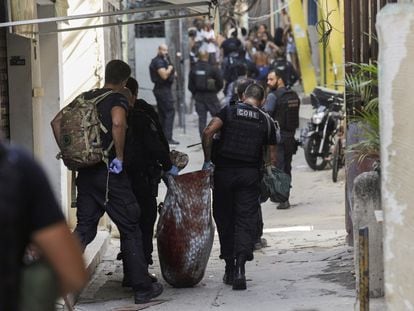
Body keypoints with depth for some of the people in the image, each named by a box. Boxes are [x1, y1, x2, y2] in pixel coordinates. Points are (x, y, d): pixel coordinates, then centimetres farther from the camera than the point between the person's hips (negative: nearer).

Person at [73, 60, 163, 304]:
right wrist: (119, 156, -19)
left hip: (86, 173, 6)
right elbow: (117, 123, -29)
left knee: (84, 228, 11)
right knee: (130, 230, 5)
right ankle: (143, 288, 11)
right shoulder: (118, 101, -8)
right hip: (110, 173, -6)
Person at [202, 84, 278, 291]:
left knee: (224, 219, 11)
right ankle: (240, 266, -19)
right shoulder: (266, 121, 9)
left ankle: (229, 268, 15)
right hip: (250, 174, 0)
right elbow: (272, 157, 9)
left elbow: (208, 132, -12)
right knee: (246, 221, 0)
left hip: (224, 172, 0)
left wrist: (207, 160, -4)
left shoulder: (229, 111, 4)